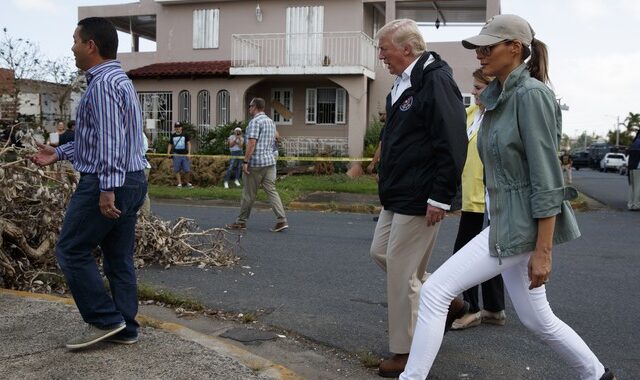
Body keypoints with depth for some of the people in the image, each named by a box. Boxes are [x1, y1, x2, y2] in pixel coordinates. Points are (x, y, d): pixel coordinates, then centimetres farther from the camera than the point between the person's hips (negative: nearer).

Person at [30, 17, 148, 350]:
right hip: (131, 181, 10)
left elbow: (111, 139, -24)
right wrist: (58, 153, 20)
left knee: (71, 251, 1)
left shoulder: (102, 83, -14)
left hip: (107, 184, -10)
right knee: (119, 258, 11)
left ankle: (106, 320, 3)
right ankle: (125, 328, 17)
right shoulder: (119, 79, 19)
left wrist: (107, 188, -27)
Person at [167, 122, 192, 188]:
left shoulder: (185, 135, 4)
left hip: (184, 154, -1)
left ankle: (187, 182, 16)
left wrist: (189, 153, -9)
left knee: (187, 170, -3)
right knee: (177, 170, 1)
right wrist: (168, 152, 5)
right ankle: (179, 183, 9)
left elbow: (189, 143, 2)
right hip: (176, 154, 1)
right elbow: (170, 144, 17)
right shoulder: (172, 136, 10)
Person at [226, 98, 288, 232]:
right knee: (271, 191, 3)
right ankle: (281, 220, -7)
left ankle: (241, 221, 14)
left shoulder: (255, 121, -11)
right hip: (270, 161, 7)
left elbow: (252, 143, -18)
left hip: (256, 163, -7)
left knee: (249, 194, 3)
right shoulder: (271, 122, 16)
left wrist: (245, 161, -18)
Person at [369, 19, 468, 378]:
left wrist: (440, 197, -23)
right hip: (397, 196, 11)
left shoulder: (436, 81, -18)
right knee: (381, 252, 18)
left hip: (420, 199, -10)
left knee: (401, 268, -3)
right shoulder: (404, 83, 13)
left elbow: (453, 145, -24)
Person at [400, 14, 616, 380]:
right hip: (505, 218, 9)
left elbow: (546, 178, -19)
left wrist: (543, 251, -20)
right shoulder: (497, 97, 11)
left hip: (523, 223, -9)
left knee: (434, 292, -10)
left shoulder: (532, 95, -15)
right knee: (537, 318, 19)